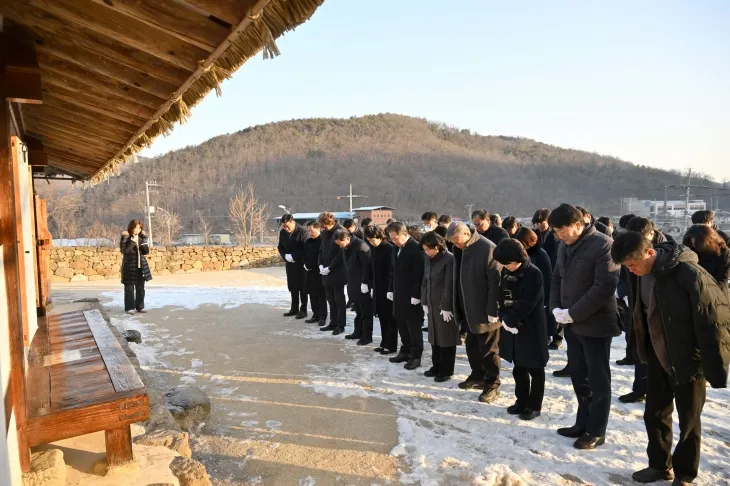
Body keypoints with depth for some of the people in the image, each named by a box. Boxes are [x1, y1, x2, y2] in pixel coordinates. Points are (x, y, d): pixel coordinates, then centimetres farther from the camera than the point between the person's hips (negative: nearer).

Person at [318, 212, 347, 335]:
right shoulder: (324, 233, 9)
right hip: (326, 272, 7)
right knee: (331, 300, 13)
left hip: (337, 273, -7)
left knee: (339, 300, 3)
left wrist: (329, 268, -16)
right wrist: (321, 265, 0)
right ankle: (333, 323, 23)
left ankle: (340, 325, 11)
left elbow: (341, 254, -17)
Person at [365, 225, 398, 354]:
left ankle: (391, 345, 9)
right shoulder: (373, 249, 8)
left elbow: (392, 270, -17)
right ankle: (384, 342, 22)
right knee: (382, 317, 13)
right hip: (378, 289, 7)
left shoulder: (389, 248, -15)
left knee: (390, 318, 1)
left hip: (388, 289, -7)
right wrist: (373, 287, 12)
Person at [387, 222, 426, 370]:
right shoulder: (397, 248, 10)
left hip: (412, 296, -8)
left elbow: (420, 274, -19)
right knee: (402, 325, 14)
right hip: (399, 294, 8)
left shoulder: (416, 248, -16)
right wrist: (391, 289, 12)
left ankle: (416, 356, 12)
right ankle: (405, 351, 26)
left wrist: (416, 295, -20)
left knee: (414, 327, 2)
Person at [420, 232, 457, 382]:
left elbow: (449, 285, -16)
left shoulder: (449, 259, -15)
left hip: (445, 306, -7)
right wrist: (424, 301, 10)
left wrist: (446, 306, -16)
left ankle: (446, 371, 13)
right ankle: (436, 366, 26)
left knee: (446, 337, 3)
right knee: (435, 336, 14)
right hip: (432, 304, 7)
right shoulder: (429, 259, 9)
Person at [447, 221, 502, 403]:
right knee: (472, 346, 18)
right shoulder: (461, 250, 6)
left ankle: (492, 384, 17)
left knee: (488, 349, 4)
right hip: (469, 309, 8)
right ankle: (477, 376, 34)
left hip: (485, 311, -8)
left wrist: (492, 310, -19)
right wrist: (458, 307, 12)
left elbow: (496, 281, -19)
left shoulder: (488, 248, -18)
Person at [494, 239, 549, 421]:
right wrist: (504, 318, -7)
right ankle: (522, 400, 31)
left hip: (531, 328, -7)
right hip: (512, 326, 7)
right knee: (519, 368, 17)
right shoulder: (506, 272, 4)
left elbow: (526, 304, -21)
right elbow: (502, 297, 8)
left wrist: (509, 320, -17)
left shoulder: (534, 274, -18)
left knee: (535, 369, 7)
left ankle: (534, 405, 19)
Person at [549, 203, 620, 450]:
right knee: (578, 375, 16)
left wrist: (573, 313, -19)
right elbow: (557, 277, 15)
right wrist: (556, 308, -1)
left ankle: (596, 431, 18)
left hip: (595, 324, -7)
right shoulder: (564, 246, 8)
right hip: (572, 323, 8)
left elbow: (606, 286, -21)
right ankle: (583, 423, 31)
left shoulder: (603, 245, -16)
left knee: (598, 379, 5)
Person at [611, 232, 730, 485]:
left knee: (688, 421, 10)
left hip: (688, 360, -6)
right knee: (654, 415, 16)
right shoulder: (644, 274, -3)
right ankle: (660, 465, 35)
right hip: (659, 358, 7)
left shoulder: (689, 274, -26)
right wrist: (645, 351, 16)